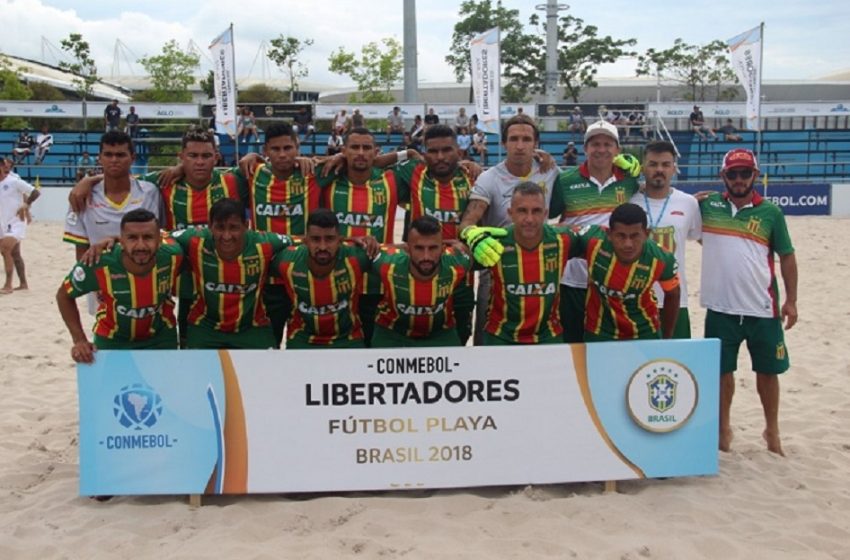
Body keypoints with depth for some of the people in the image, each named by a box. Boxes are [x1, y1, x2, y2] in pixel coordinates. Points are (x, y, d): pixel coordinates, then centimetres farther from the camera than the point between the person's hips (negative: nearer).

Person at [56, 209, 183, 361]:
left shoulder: (172, 256, -29)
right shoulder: (99, 264, -32)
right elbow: (64, 295, -12)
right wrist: (79, 340, -20)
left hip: (161, 337, 2)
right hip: (112, 339, -1)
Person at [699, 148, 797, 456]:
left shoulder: (770, 212, 0)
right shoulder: (707, 206, 0)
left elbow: (786, 256, 5)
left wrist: (791, 299, 1)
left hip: (762, 308, 0)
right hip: (720, 307, 0)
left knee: (767, 370, 11)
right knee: (722, 369, 11)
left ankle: (772, 431, 30)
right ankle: (723, 428, 28)